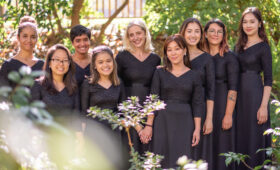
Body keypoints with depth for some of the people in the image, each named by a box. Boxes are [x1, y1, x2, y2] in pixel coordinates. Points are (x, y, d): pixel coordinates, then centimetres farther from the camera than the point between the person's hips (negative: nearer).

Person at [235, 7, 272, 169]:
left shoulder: (263, 47, -5)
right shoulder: (239, 46, 13)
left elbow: (268, 79, -9)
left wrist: (264, 106, -16)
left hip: (255, 95, -6)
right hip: (239, 95, 6)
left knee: (254, 138, -2)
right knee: (239, 138, 10)